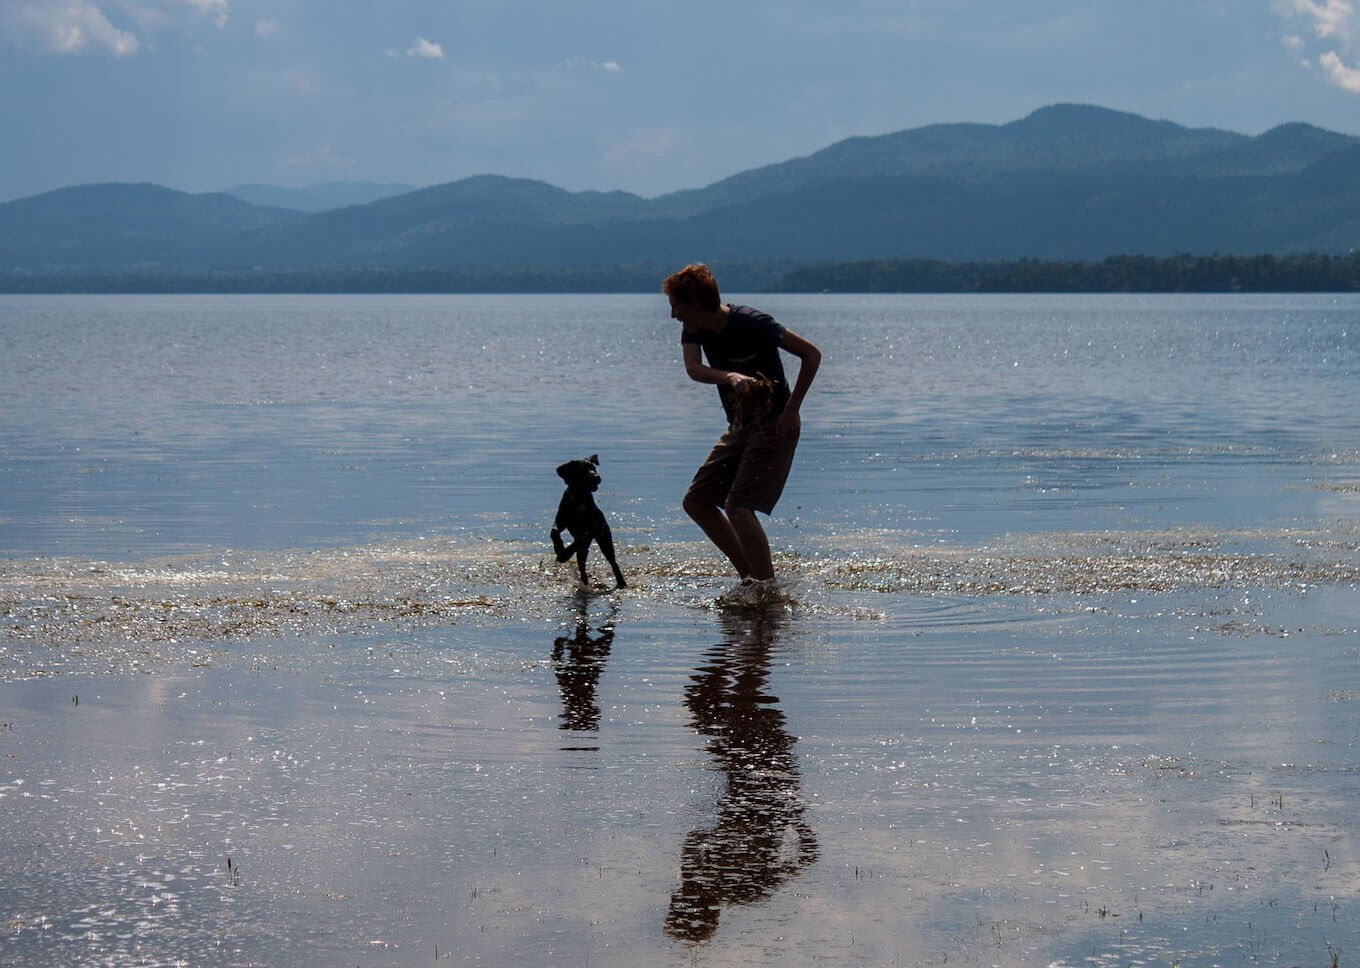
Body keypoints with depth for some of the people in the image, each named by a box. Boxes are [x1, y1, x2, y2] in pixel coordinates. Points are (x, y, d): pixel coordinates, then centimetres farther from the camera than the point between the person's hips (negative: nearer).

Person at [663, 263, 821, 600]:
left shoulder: (751, 323, -20)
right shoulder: (694, 330, 0)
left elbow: (811, 354, -16)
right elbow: (693, 368, -19)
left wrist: (791, 409, -17)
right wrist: (730, 377, -39)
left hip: (774, 425, -9)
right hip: (740, 427, 9)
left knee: (738, 507, -20)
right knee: (696, 500, 7)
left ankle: (766, 588, -11)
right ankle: (750, 576, 13)